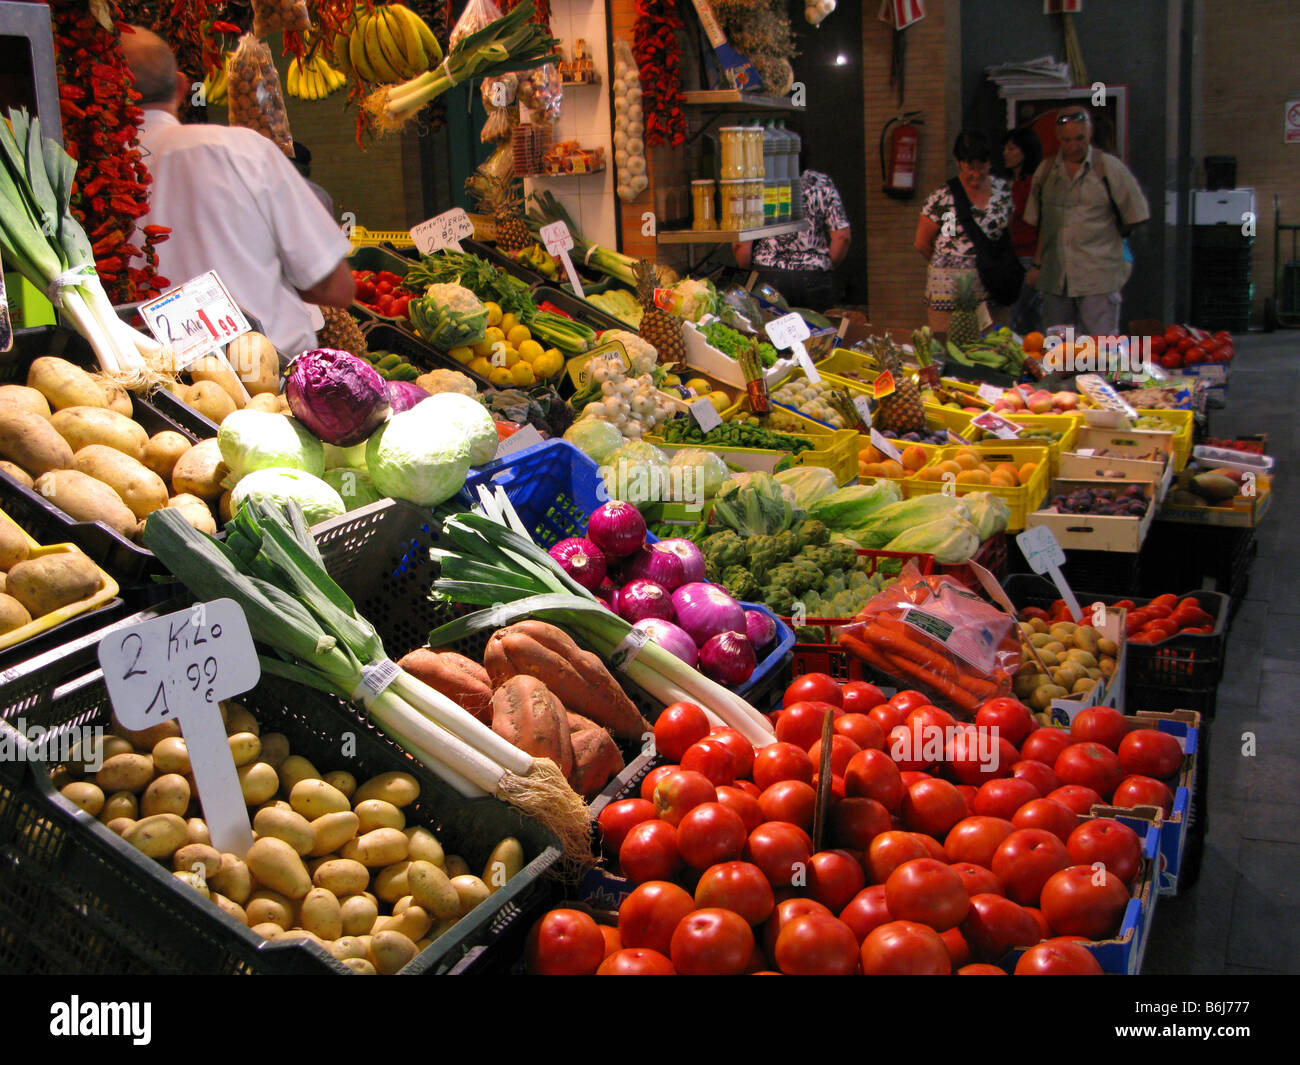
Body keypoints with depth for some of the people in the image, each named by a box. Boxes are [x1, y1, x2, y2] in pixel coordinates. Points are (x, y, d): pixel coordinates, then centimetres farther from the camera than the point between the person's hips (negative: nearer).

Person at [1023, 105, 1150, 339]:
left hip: (1099, 278, -4)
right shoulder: (1046, 171, 11)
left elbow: (1134, 218, 7)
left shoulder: (1109, 168, 0)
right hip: (1054, 279, 4)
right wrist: (1037, 264, 13)